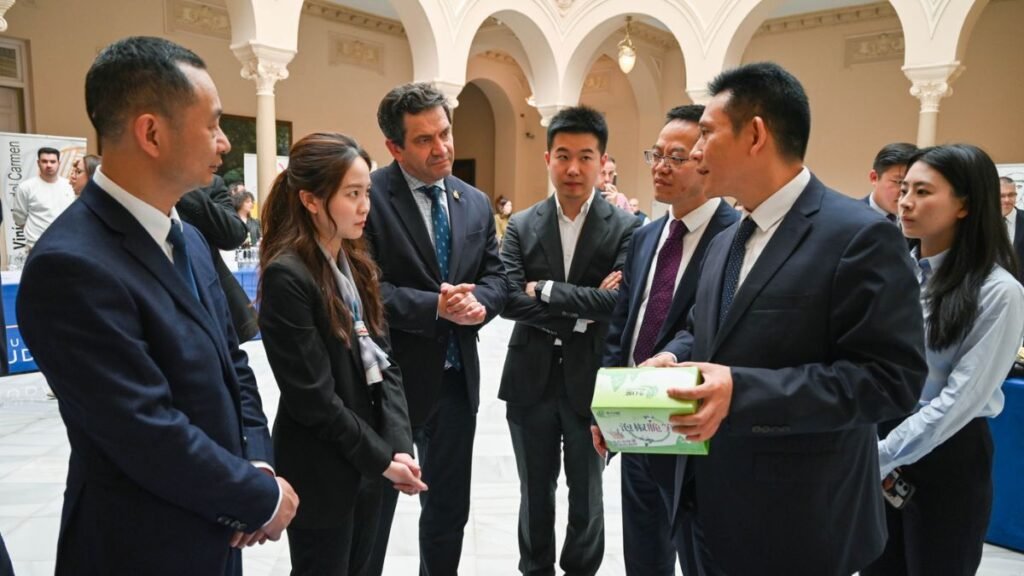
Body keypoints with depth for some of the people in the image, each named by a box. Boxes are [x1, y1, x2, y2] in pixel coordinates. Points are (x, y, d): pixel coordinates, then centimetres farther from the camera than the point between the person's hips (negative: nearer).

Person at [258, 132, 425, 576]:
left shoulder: (356, 263, 4)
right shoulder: (287, 276, -19)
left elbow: (384, 361, 3)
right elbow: (312, 397, -20)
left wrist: (399, 446, -8)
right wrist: (382, 458, -13)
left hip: (368, 462, 7)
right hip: (321, 470, -7)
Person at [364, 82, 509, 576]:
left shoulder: (476, 204, 7)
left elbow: (497, 277, 8)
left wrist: (478, 302, -14)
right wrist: (435, 307, -25)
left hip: (457, 377, 6)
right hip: (390, 378, -5)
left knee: (450, 508, 20)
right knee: (374, 509, 12)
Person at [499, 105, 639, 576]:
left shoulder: (626, 228, -7)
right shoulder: (521, 226, 0)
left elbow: (619, 303, -20)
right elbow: (509, 300, -11)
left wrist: (545, 289, -16)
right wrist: (582, 309, -17)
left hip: (591, 382, -2)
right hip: (531, 380, 2)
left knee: (586, 499, 17)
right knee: (535, 495, 19)